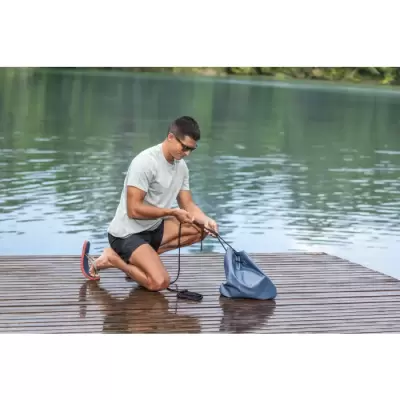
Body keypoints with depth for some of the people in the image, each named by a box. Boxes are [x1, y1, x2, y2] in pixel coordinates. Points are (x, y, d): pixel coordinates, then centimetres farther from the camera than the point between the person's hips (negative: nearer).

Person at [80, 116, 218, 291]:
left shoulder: (181, 166, 5)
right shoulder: (145, 162, -22)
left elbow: (188, 205, 7)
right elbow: (134, 210, -24)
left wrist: (206, 220, -14)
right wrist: (172, 212, -20)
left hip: (153, 229, 9)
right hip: (127, 234, -9)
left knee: (201, 229, -3)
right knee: (159, 282, -26)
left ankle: (147, 256, -2)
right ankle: (112, 259, -4)